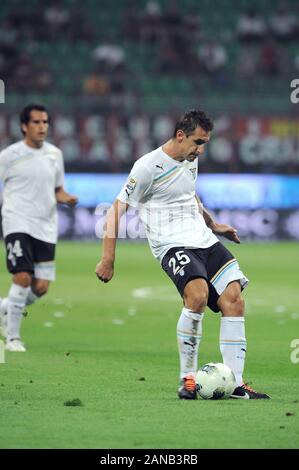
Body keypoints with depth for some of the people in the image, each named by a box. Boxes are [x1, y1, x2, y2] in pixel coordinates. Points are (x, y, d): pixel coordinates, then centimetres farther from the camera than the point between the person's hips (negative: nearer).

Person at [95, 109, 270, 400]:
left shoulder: (190, 160, 14)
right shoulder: (149, 166, -10)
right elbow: (116, 210, -8)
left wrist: (214, 225, 40)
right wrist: (107, 260, -11)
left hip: (204, 241, 8)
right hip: (173, 245, -8)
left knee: (234, 299, -8)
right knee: (197, 295, -31)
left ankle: (236, 384, -3)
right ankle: (187, 379, -17)